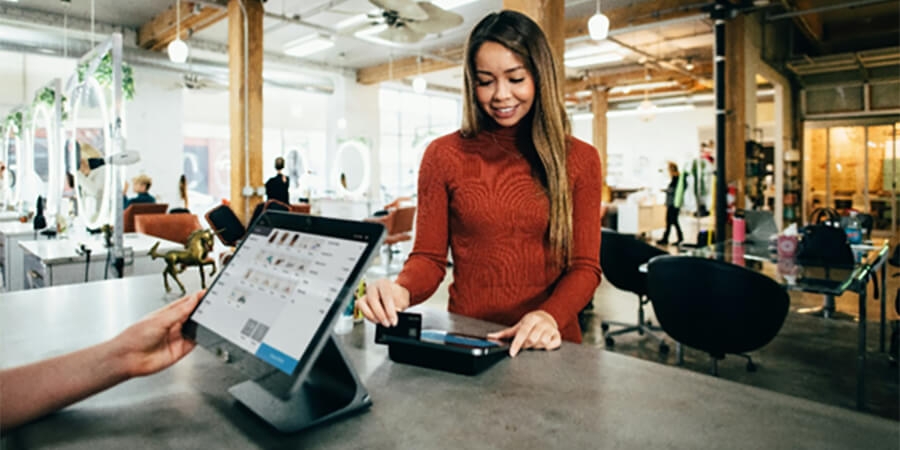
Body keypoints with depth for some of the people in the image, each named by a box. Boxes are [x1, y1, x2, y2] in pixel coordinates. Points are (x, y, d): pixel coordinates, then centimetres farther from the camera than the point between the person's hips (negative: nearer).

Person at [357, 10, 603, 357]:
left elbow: (585, 267, 1)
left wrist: (551, 316, -18)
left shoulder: (580, 159, 4)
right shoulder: (444, 155, 2)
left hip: (547, 344, 1)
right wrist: (402, 291, -19)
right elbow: (429, 257, 2)